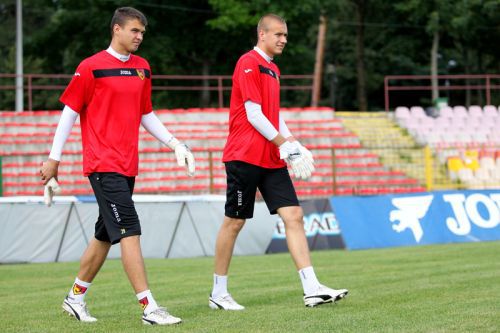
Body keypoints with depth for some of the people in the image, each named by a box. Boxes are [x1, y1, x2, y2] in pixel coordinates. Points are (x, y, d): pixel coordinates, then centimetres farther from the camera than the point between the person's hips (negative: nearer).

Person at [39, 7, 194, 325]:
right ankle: (149, 308, -16)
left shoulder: (142, 68, 13)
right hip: (103, 164, -7)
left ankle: (76, 296, 28)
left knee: (106, 234, 13)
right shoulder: (92, 67, -6)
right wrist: (54, 158, -1)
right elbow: (70, 111, -2)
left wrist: (176, 144, 11)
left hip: (127, 165, 7)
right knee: (129, 230, -14)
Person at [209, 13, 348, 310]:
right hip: (245, 157, -8)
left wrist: (294, 145, 8)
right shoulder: (249, 64, -10)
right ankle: (219, 293, 11)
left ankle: (312, 289, -8)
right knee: (235, 221, 0)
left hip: (272, 158, 8)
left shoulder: (273, 69, 18)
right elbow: (253, 115, -15)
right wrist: (283, 144, -14)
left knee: (293, 215, -3)